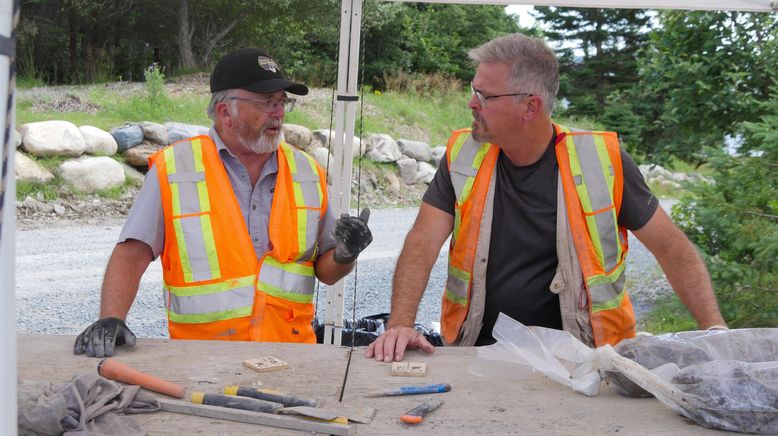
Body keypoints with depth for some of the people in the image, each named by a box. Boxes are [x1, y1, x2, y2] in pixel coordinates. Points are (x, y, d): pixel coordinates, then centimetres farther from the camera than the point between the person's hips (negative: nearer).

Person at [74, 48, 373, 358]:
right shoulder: (173, 169, 1)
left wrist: (344, 256, -5)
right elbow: (131, 256, -1)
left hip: (291, 355, 3)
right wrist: (111, 320, -16)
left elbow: (326, 271, 16)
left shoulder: (308, 173, 12)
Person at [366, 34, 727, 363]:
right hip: (480, 347, 2)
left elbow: (670, 246, 1)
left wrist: (715, 330, -10)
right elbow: (423, 242, -6)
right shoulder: (463, 154, 1)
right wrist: (401, 324, -21)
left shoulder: (602, 160, -5)